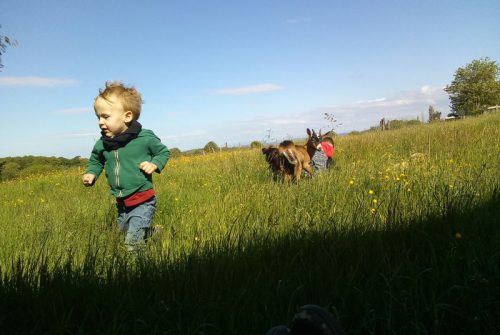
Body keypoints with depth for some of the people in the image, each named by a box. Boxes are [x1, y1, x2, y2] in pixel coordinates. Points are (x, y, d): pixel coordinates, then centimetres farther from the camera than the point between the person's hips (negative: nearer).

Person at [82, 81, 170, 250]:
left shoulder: (145, 138, -15)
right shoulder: (102, 144, -2)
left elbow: (164, 152, 2)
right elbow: (95, 161, 17)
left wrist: (154, 164, -17)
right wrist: (91, 173, -3)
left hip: (143, 201, -6)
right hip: (121, 204, 6)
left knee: (132, 242, -12)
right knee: (124, 232, 22)